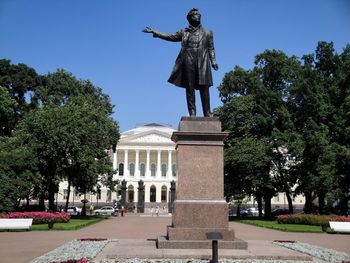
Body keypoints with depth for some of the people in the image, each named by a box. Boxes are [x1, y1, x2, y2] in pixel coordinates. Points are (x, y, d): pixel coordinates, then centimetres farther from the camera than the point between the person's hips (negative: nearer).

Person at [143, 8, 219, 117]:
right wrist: (154, 32, 13)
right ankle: (192, 113, -1)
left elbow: (211, 49, 13)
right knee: (190, 88, -3)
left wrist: (213, 62, -1)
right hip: (188, 62, 0)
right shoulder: (184, 32, 18)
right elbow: (170, 37, 17)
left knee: (204, 88, -5)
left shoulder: (207, 33, 19)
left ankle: (207, 113, -2)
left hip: (202, 63, 0)